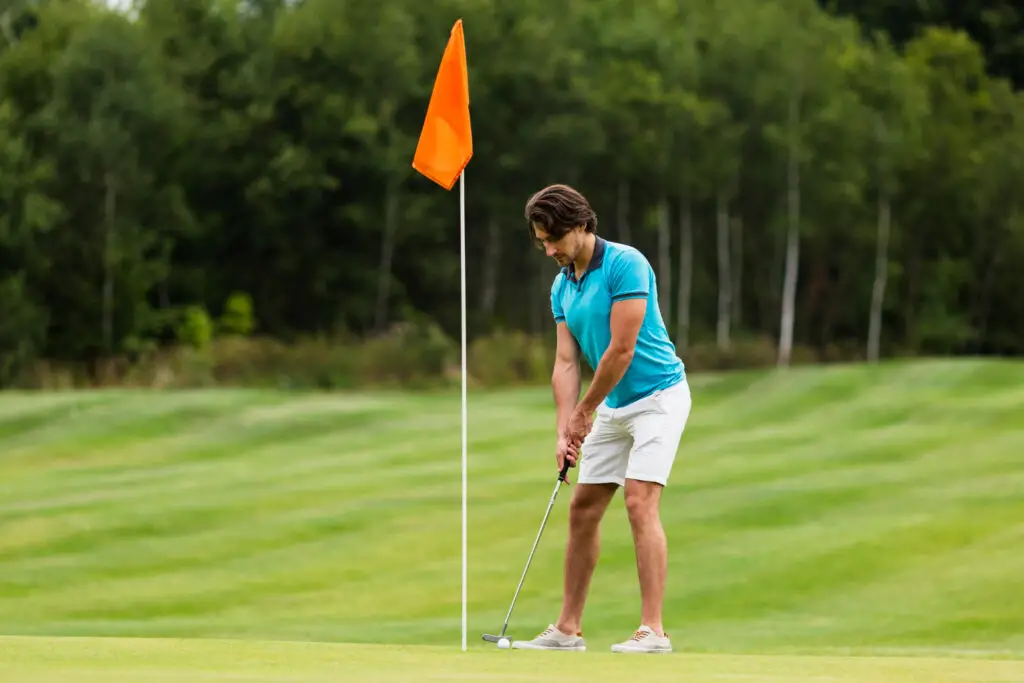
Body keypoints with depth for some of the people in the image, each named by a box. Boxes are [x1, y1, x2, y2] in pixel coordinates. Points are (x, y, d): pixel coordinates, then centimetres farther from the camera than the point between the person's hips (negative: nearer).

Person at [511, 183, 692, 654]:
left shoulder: (625, 264, -19)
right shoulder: (561, 286, 7)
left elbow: (621, 351, -22)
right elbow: (566, 362, 4)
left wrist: (584, 413, -13)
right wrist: (564, 431, -8)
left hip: (657, 395, -9)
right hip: (613, 406, 9)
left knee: (640, 503, -18)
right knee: (582, 509, 7)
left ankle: (652, 631, -20)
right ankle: (568, 629, 13)